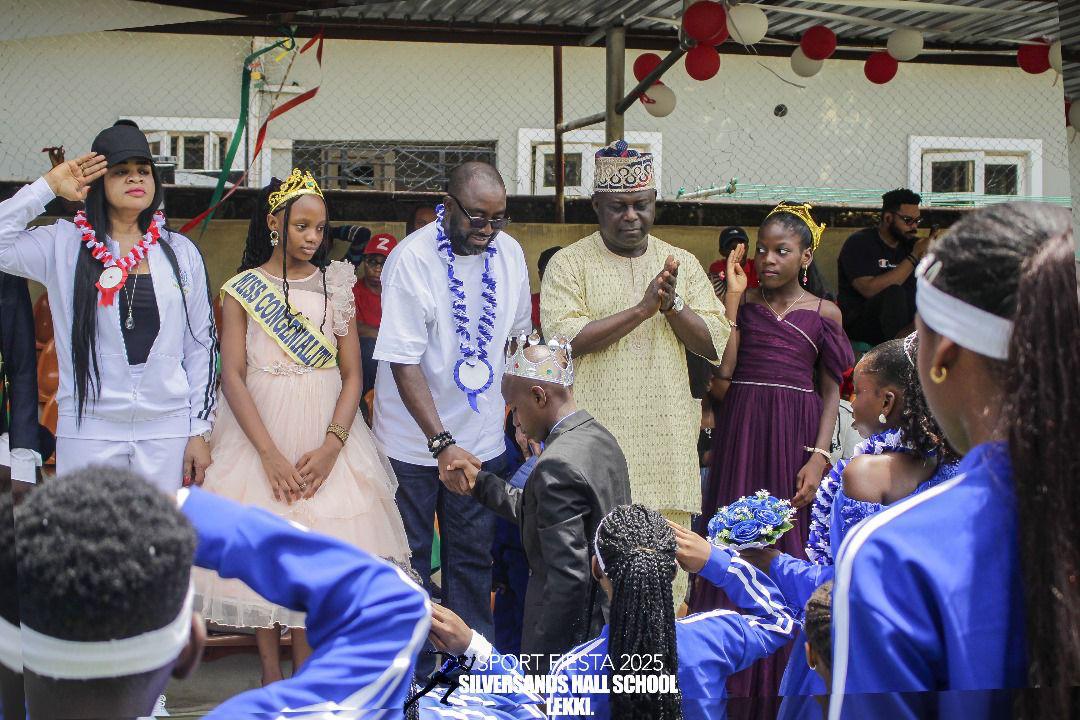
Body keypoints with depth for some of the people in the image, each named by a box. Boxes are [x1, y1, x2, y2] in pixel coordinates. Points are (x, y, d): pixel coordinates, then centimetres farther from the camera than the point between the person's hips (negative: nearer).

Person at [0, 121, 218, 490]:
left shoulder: (181, 252, 9)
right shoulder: (63, 244, 5)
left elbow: (201, 345, 10)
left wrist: (200, 430, 6)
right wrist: (48, 187, -4)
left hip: (167, 428, 2)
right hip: (88, 429, -1)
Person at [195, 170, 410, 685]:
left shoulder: (335, 286, 4)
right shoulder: (242, 290, -2)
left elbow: (352, 373, 1)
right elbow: (232, 377, -7)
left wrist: (332, 445, -13)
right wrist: (271, 455, -16)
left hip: (327, 434, 2)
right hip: (260, 432, -1)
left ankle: (305, 668, 13)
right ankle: (269, 667, 14)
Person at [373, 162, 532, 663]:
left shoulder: (509, 253, -1)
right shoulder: (412, 259, -18)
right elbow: (404, 363, -21)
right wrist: (441, 443, -28)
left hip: (482, 439, 4)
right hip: (414, 444, -4)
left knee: (473, 558, 12)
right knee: (409, 563, 6)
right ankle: (412, 677, 19)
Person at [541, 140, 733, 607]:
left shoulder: (682, 264, 13)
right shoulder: (570, 263, 2)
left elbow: (716, 344, 7)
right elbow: (565, 338, -13)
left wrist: (672, 305, -9)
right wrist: (642, 308, -14)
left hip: (667, 441, 3)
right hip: (597, 442, -3)